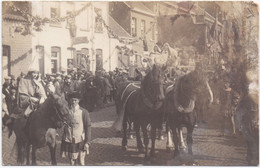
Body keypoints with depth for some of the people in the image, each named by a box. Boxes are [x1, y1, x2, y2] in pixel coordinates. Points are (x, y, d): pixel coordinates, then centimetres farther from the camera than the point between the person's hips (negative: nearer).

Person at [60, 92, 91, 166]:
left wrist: (87, 142, -6)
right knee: (72, 162, 10)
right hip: (69, 141, 2)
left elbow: (88, 126, -3)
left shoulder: (83, 112, -4)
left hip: (80, 141, -2)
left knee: (81, 162, 1)